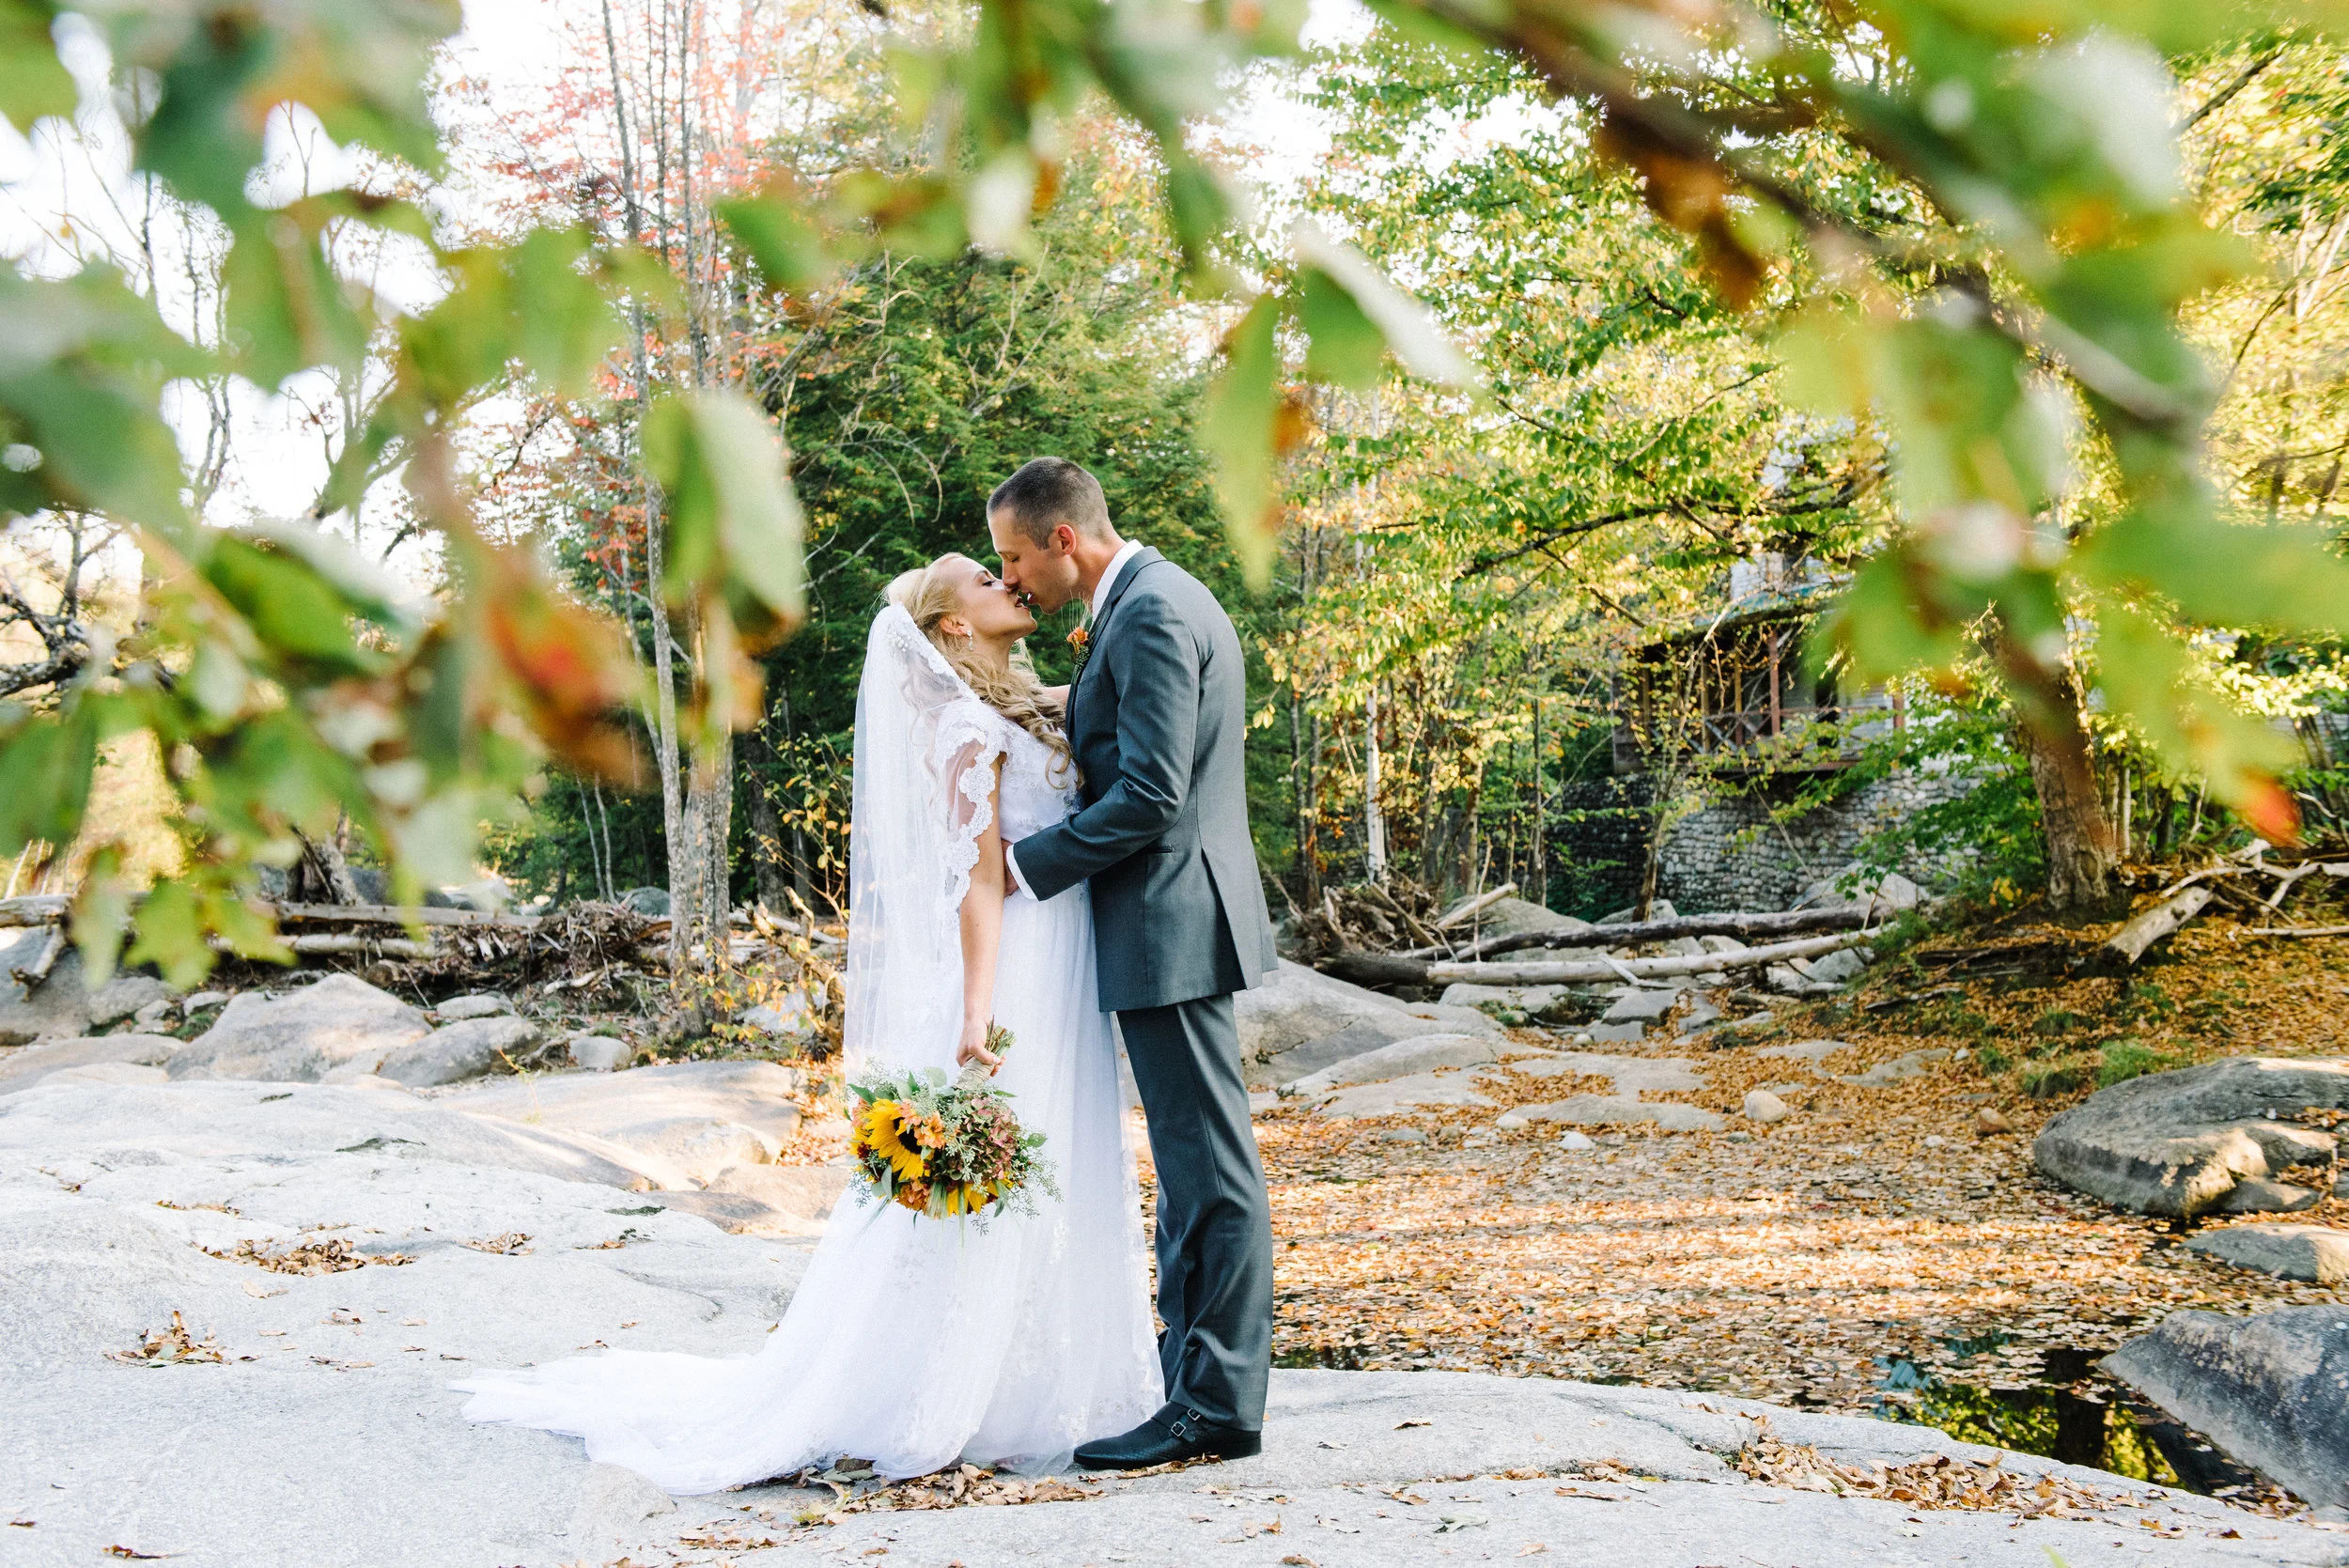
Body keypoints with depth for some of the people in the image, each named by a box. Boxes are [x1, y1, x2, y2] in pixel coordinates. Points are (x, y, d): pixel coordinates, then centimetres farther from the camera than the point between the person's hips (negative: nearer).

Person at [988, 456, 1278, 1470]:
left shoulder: (1151, 613, -16)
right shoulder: (1162, 599, 17)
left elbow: (1150, 794, -22)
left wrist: (1027, 864, -14)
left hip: (1170, 923, -11)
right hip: (1172, 924, 11)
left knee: (1211, 1167, -4)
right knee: (1191, 1163, 15)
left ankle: (1217, 1406, 2)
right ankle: (1190, 1372, 24)